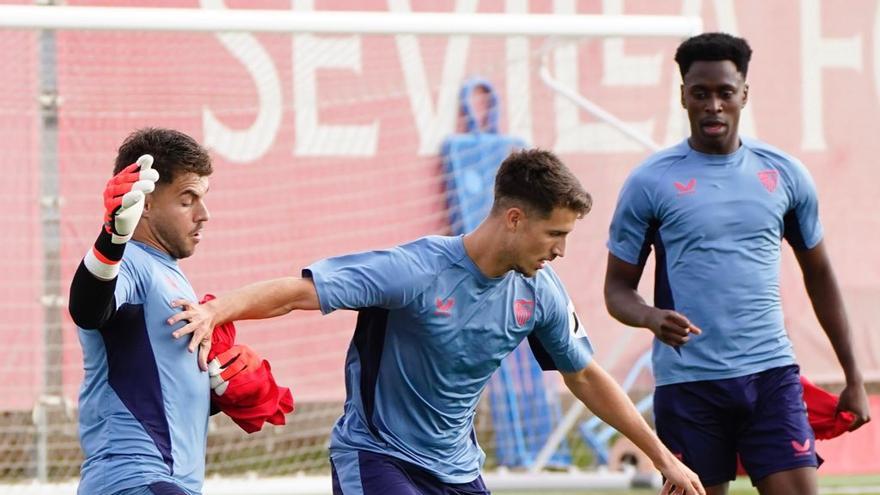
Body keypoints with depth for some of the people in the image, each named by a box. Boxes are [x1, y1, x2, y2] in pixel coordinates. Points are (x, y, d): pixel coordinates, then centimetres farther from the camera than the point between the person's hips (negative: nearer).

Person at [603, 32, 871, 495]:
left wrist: (853, 377, 16)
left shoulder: (784, 174, 8)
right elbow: (617, 287, 3)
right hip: (687, 383, -2)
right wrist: (651, 317, -20)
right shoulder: (651, 181, 0)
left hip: (770, 372, 2)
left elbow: (818, 273, 17)